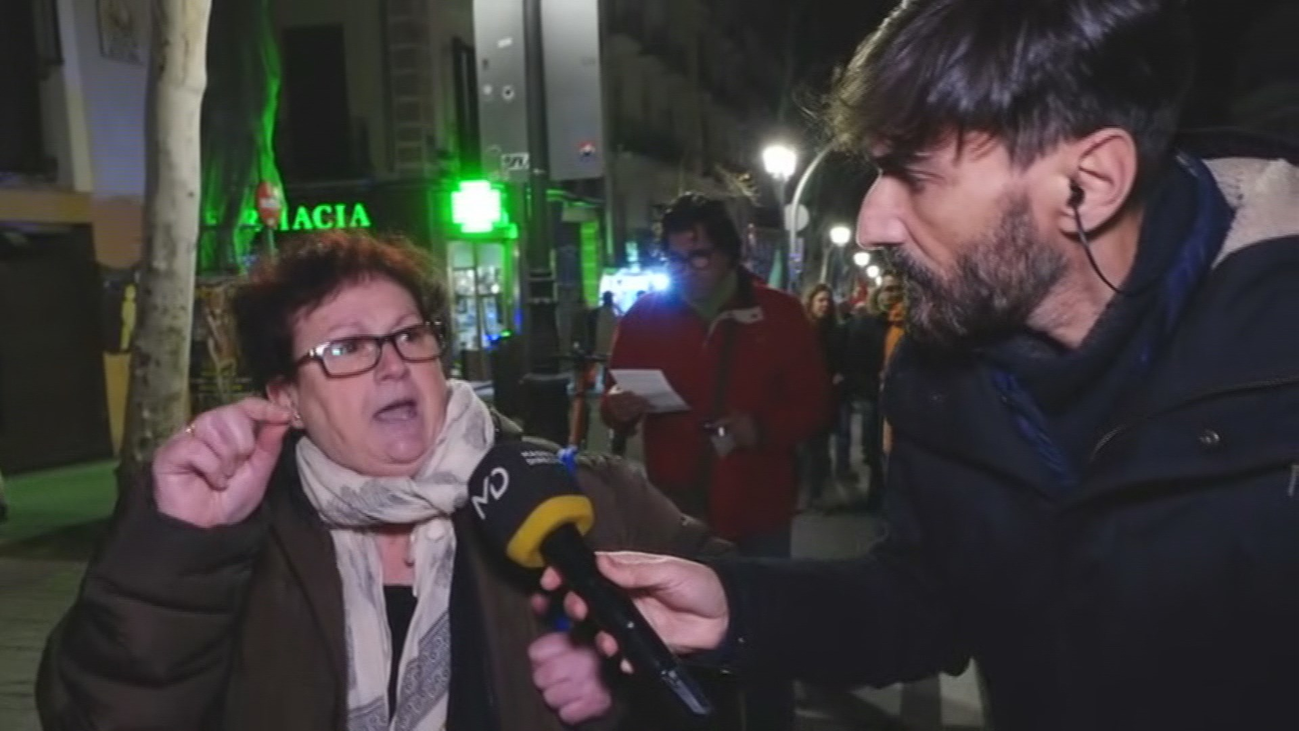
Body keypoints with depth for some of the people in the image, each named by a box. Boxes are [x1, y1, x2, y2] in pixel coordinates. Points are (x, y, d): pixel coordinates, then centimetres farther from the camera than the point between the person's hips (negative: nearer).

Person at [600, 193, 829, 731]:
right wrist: (619, 408, -19)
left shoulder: (779, 314, -2)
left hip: (756, 510, -1)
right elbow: (611, 402, 5)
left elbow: (815, 405, -1)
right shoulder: (645, 315, 1)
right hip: (676, 511, 1)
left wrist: (761, 428, -19)